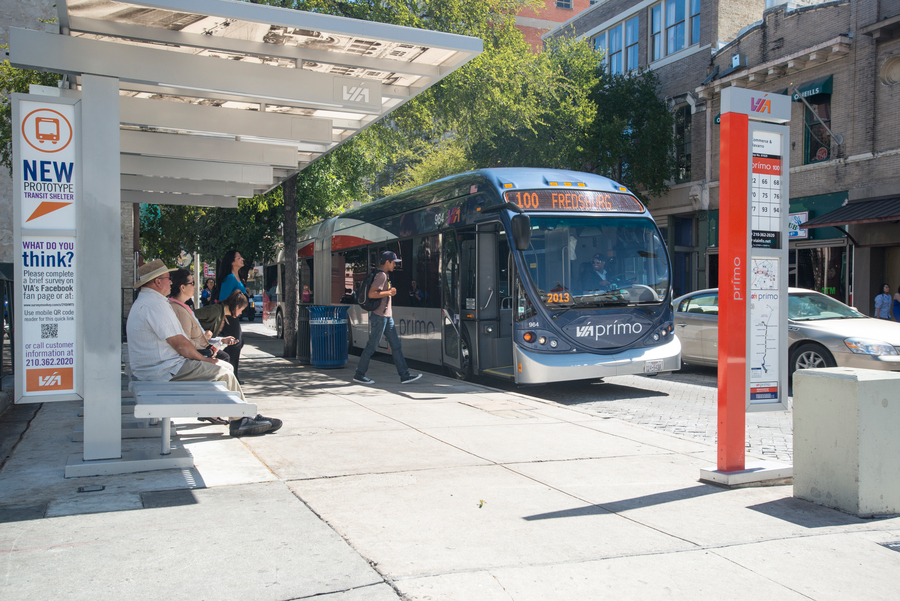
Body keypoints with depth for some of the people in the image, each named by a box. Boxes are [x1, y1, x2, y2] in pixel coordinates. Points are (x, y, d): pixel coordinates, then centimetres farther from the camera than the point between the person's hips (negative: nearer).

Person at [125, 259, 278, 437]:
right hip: (165, 369, -11)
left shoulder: (142, 302, 19)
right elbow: (179, 343, -21)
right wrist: (203, 359, -7)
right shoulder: (155, 304, -18)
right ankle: (241, 420, -1)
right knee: (224, 374, -9)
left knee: (226, 367, 11)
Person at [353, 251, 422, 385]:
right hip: (379, 316, -10)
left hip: (387, 316, 10)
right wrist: (389, 292, -18)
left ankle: (404, 375, 7)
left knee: (396, 345, 7)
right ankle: (359, 375, 10)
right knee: (372, 346, -1)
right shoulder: (381, 275, -15)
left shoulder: (384, 275, 16)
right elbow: (371, 294, -25)